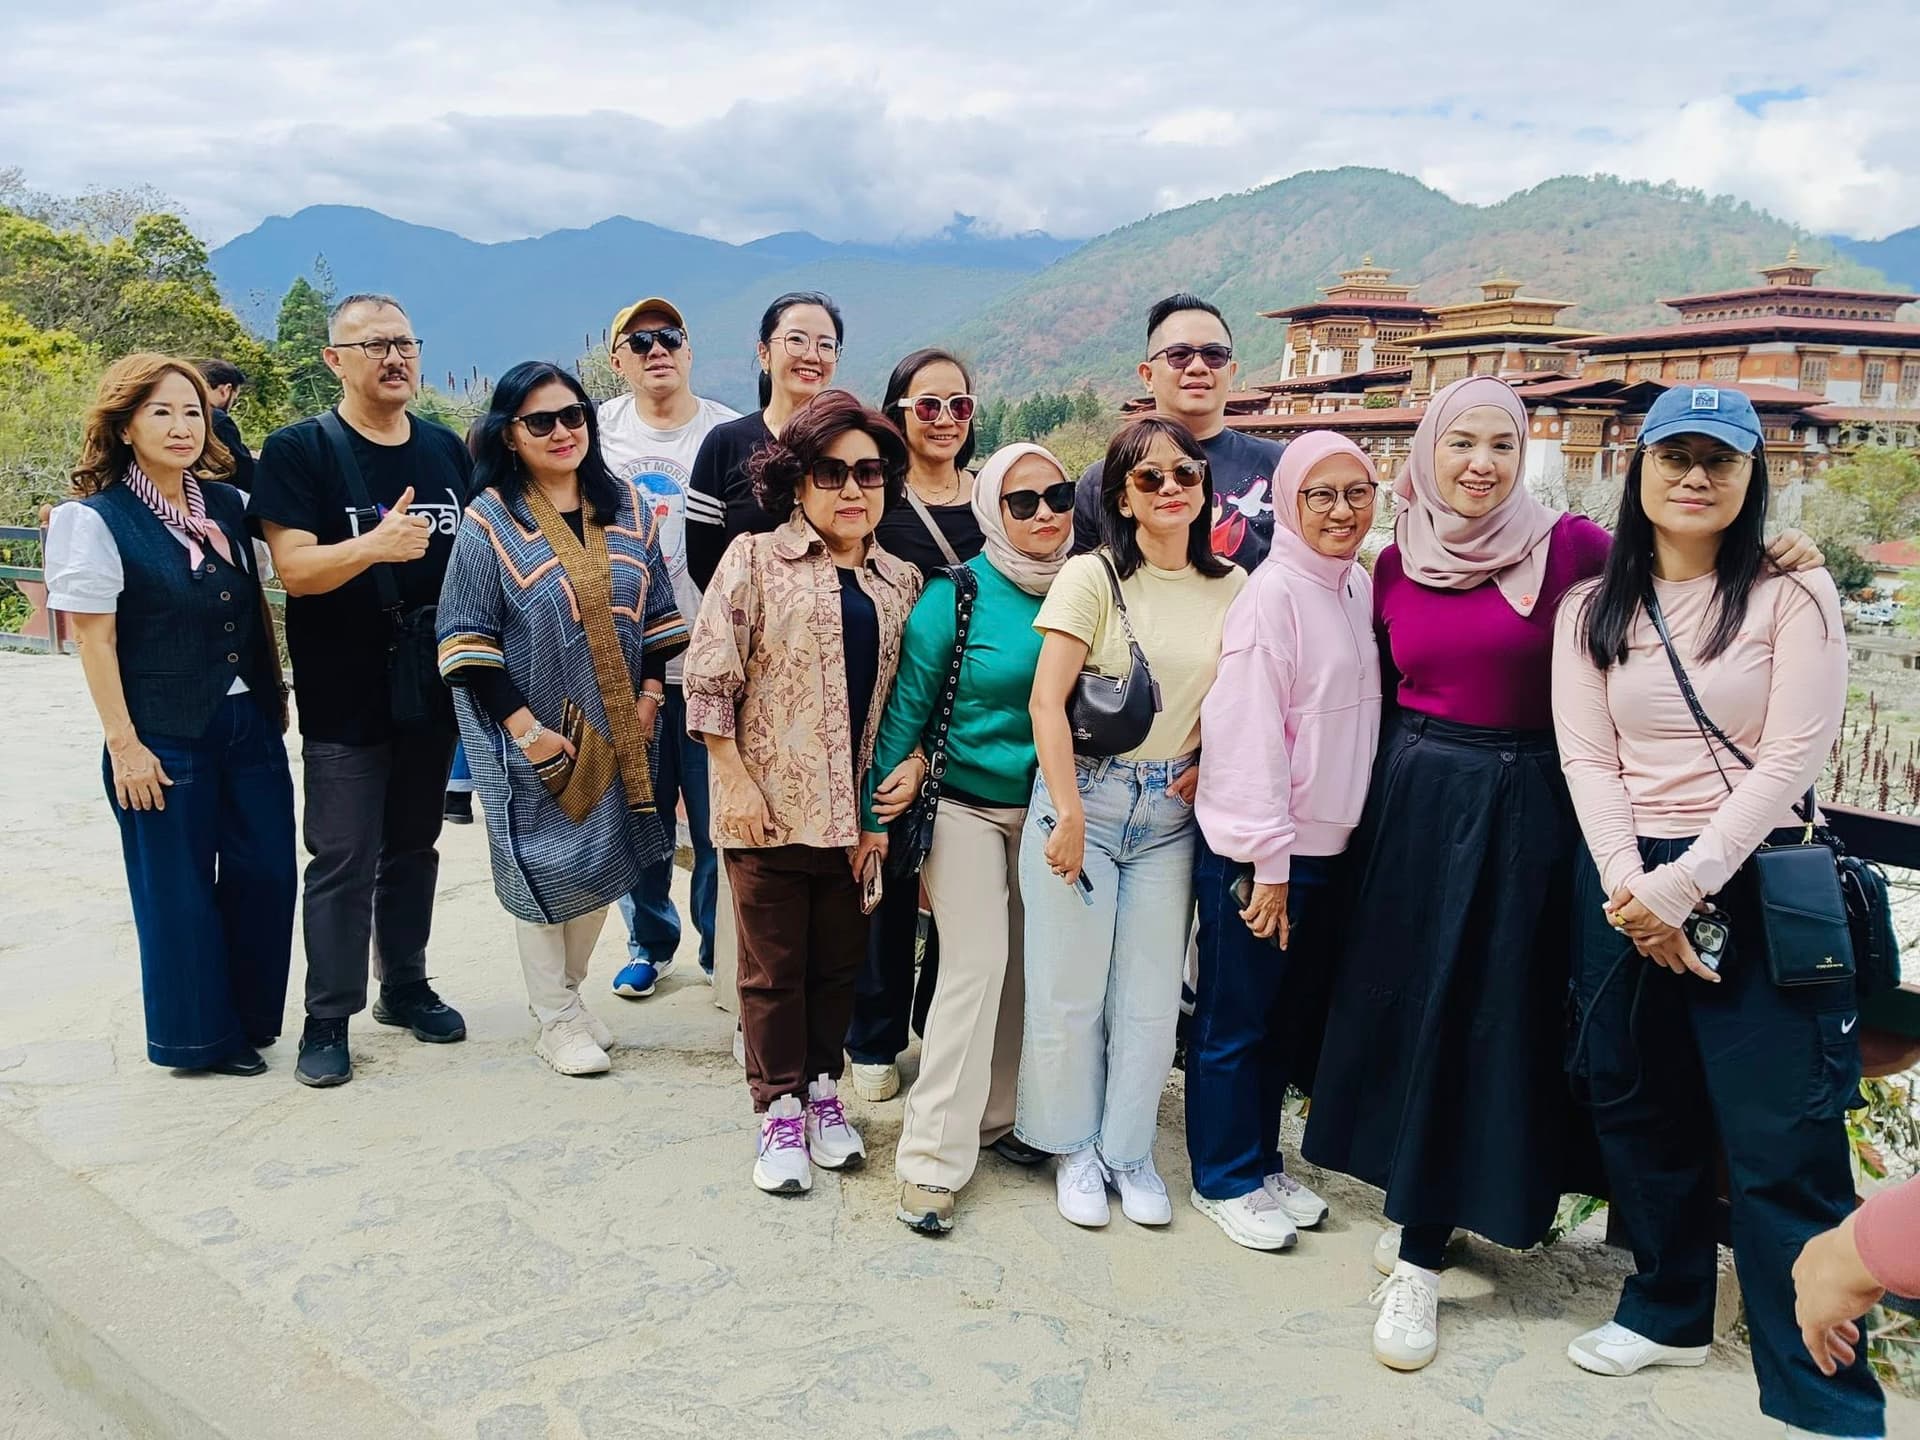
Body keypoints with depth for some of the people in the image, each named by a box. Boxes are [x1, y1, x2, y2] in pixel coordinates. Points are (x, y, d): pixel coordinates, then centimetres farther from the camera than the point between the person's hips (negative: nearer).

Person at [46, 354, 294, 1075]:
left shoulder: (228, 503, 6)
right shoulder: (97, 519, -8)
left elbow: (257, 606, 14)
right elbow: (94, 640, -9)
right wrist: (123, 744, -11)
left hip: (249, 724, 5)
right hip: (166, 738, -5)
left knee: (265, 872, 9)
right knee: (179, 891, 6)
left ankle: (250, 1014, 27)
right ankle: (198, 1036, 22)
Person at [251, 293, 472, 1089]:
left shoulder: (447, 450, 8)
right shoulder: (299, 451, -7)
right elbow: (294, 569, -16)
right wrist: (375, 545, -34)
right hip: (344, 697, -5)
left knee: (413, 845, 16)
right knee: (343, 858, -1)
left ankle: (404, 987, 30)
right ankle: (328, 1019, 11)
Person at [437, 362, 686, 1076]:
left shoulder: (630, 507, 4)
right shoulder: (490, 520, -8)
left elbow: (660, 614, 10)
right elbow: (467, 639, -11)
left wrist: (650, 695, -1)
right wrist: (525, 728, -16)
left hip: (618, 730, 4)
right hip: (536, 737, -4)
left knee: (601, 862, 13)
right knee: (546, 866, 5)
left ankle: (566, 991, 33)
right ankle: (556, 1020, 20)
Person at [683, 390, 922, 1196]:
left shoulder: (900, 582, 9)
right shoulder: (754, 560, -3)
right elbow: (708, 678, -7)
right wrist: (735, 780, -12)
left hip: (858, 811, 4)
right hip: (770, 806, -4)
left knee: (840, 961, 14)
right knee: (774, 965, 7)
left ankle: (822, 1086, 32)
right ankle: (780, 1109, 21)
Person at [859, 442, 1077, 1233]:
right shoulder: (959, 593, -11)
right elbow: (909, 701, -7)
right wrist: (881, 813, -5)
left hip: (1045, 804, 4)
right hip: (965, 804, -4)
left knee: (1028, 966, 6)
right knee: (977, 964, -9)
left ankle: (997, 1114, 25)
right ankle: (932, 1158, -2)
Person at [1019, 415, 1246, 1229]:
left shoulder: (1232, 588, 3)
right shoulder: (1093, 576, -8)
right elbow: (1046, 703, -13)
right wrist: (1069, 816, -16)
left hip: (1171, 811, 3)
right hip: (1084, 796, -3)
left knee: (1152, 995, 9)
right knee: (1070, 990, 4)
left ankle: (1128, 1148, 27)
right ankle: (1073, 1145, 25)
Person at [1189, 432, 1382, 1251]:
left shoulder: (1360, 587, 9)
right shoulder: (1272, 594, -14)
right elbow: (1248, 732, -18)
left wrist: (1293, 852, 10)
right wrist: (1266, 861, -18)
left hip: (1325, 845, 7)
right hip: (1255, 851, -7)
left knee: (1291, 1016, 17)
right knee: (1236, 1020, 6)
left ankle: (1263, 1164, 33)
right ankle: (1226, 1181, 21)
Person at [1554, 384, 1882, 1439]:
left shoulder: (1793, 596, -2)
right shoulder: (1592, 611, 7)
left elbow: (1790, 760, -10)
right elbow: (1588, 759, 1)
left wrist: (1682, 887, -16)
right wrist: (1630, 889, -12)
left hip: (1756, 883, -3)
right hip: (1625, 887, 4)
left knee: (1784, 1147, -3)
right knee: (1642, 1112, 13)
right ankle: (1668, 1310, 33)